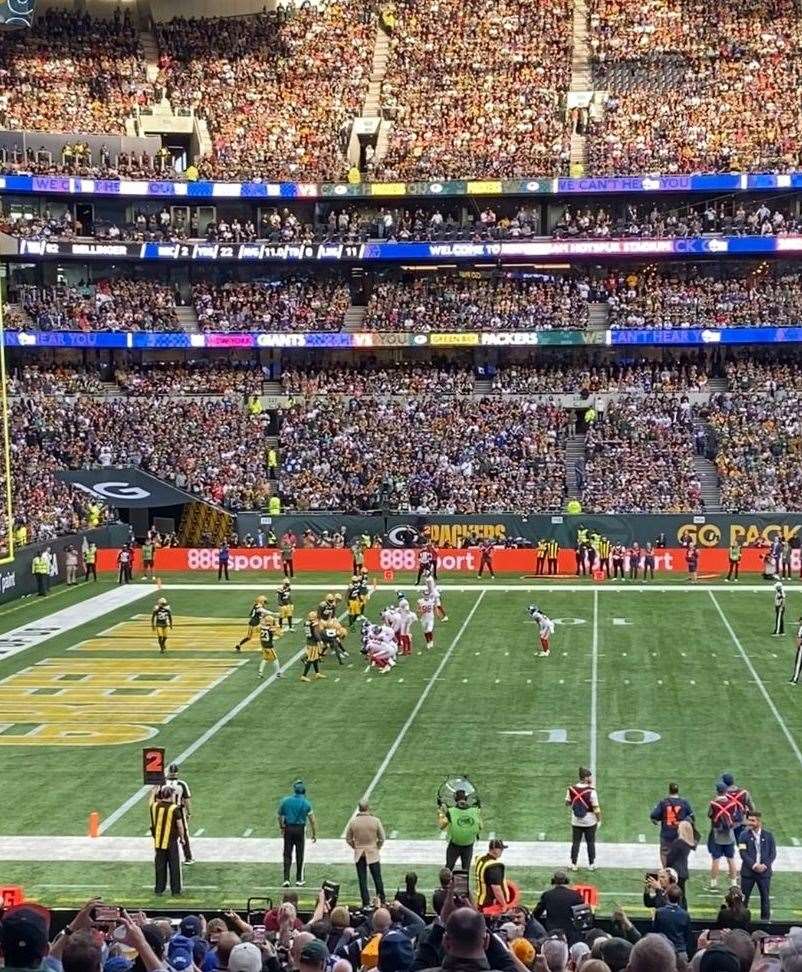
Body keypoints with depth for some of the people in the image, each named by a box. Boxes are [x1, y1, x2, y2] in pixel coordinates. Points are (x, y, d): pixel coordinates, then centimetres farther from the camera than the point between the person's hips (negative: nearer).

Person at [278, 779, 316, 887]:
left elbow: (280, 816, 6)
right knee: (299, 855, 10)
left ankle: (286, 879, -2)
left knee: (287, 855, 6)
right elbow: (312, 820, -4)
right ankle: (299, 880, 16)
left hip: (288, 829, 1)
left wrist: (281, 828, 22)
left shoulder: (285, 801, -3)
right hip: (300, 830, -1)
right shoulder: (306, 803, -8)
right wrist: (314, 834, 6)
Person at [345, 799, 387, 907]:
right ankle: (382, 901, 18)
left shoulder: (352, 821, -7)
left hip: (359, 855, 1)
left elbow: (348, 839, 0)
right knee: (377, 879, 11)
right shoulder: (375, 820, -11)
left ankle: (365, 903, 11)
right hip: (373, 854, -1)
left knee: (362, 880, 9)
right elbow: (382, 838, -5)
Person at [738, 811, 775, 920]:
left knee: (765, 897, 8)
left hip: (764, 871, 1)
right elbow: (743, 853, -10)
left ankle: (766, 919, 21)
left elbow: (773, 853, 1)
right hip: (748, 871, -1)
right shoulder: (744, 836, -3)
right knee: (744, 897, 4)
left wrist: (765, 865, -13)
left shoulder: (768, 835, 2)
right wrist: (754, 865, -19)